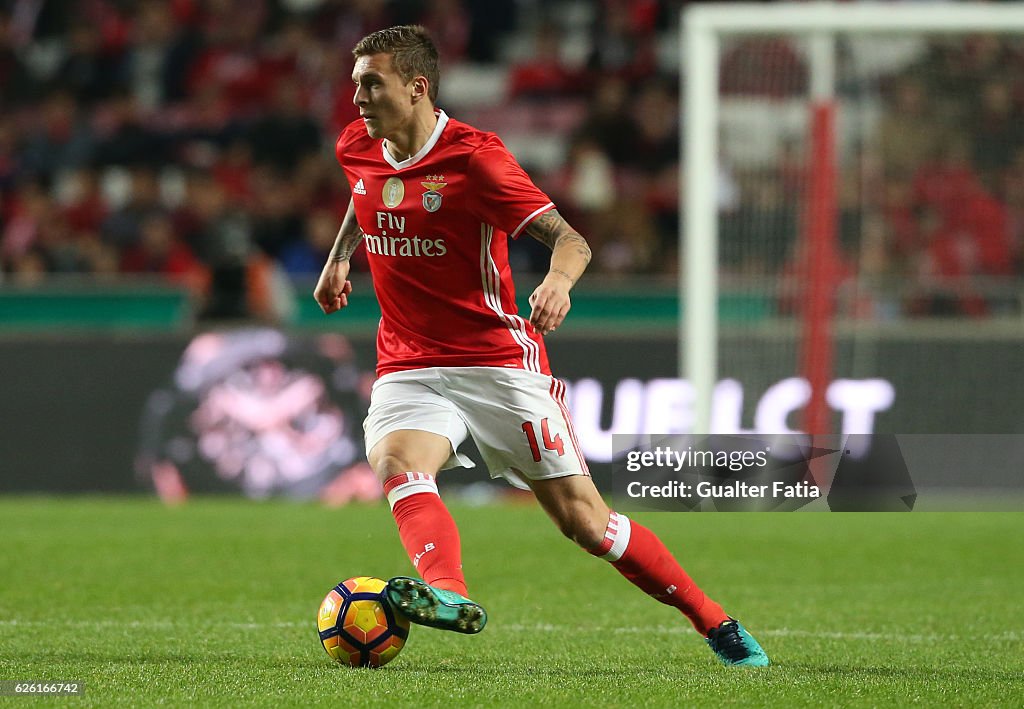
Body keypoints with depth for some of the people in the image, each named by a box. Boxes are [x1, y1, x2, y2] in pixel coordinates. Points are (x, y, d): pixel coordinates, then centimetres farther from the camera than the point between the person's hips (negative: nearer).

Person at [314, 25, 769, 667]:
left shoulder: (473, 155, -14)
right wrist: (339, 256, 23)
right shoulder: (358, 149, 5)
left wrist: (559, 279, -39)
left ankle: (716, 625, 12)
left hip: (499, 361, -4)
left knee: (584, 520, -4)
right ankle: (447, 593, -54)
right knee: (398, 465, -31)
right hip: (409, 367, 4)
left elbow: (569, 239, -18)